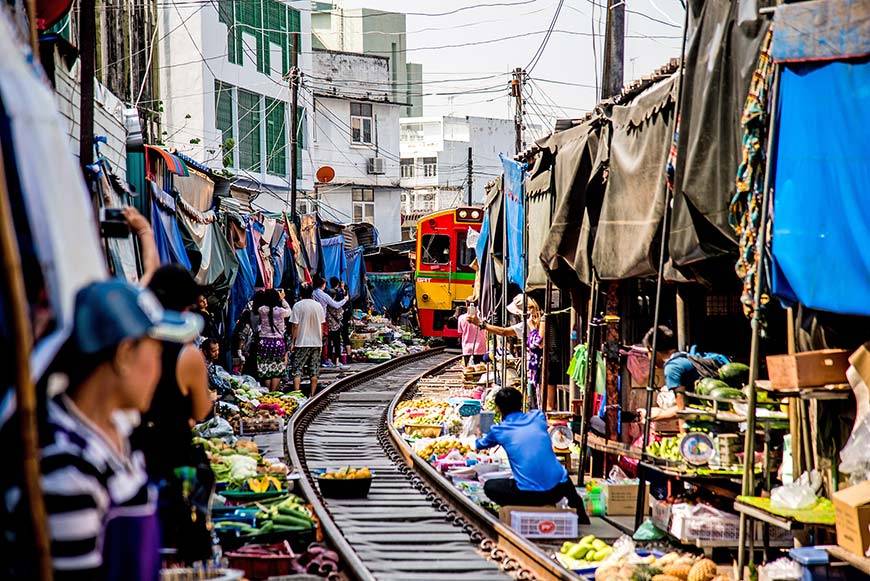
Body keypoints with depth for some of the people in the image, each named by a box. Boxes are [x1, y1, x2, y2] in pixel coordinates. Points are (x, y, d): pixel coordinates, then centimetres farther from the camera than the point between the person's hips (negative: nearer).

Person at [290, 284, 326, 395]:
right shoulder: (318, 306, 4)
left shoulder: (298, 306, -7)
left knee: (297, 370, -1)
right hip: (316, 342, 3)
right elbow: (322, 326, 8)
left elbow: (295, 326, -8)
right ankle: (312, 394, 8)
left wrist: (293, 342, -1)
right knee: (314, 371, 8)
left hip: (302, 343, -3)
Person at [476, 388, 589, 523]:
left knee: (489, 486, 21)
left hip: (528, 494, -4)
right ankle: (579, 515, 28)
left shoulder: (498, 431, 5)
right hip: (557, 491, 4)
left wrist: (477, 439, 53)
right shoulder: (538, 417, 10)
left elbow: (480, 445, 29)